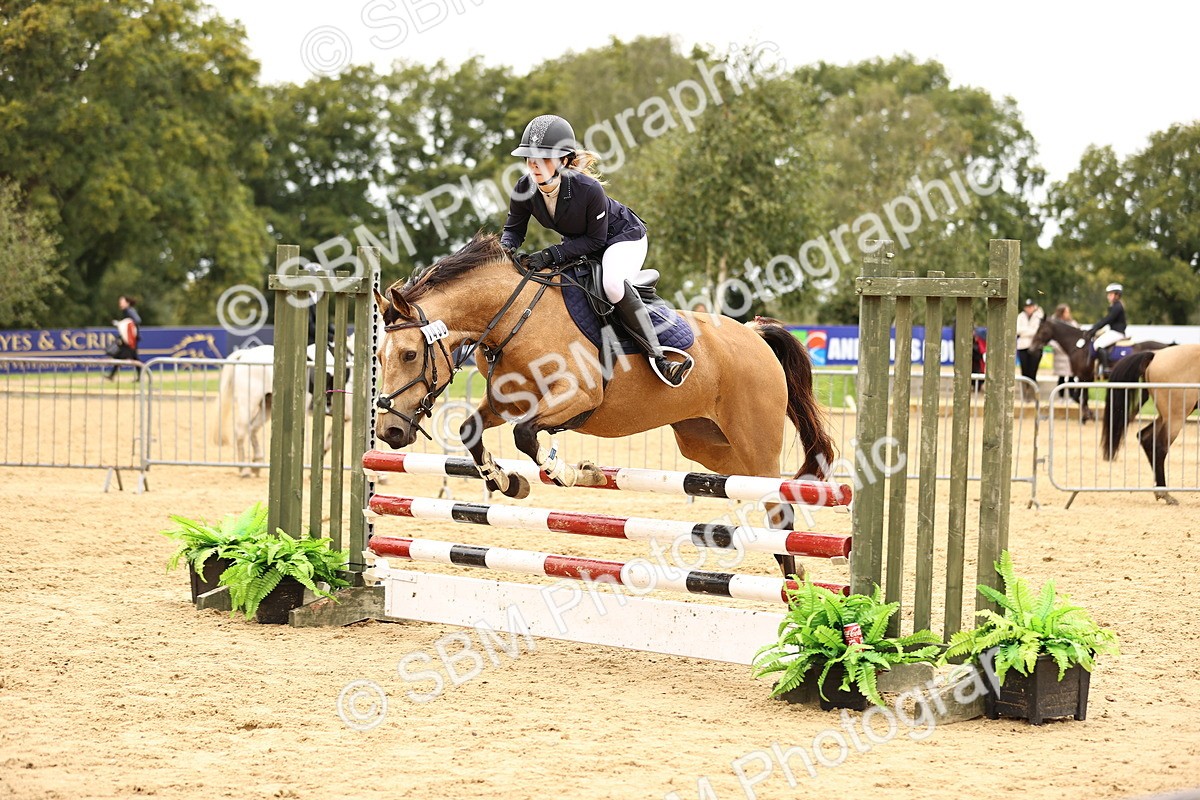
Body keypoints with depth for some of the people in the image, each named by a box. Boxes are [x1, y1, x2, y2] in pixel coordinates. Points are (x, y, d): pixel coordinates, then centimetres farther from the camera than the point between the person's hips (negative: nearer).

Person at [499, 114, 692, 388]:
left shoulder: (588, 189, -37)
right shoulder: (524, 190, -22)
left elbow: (596, 240, -27)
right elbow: (514, 229, -5)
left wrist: (551, 255, -36)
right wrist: (507, 250, -29)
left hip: (623, 235, -7)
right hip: (578, 242, 7)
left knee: (613, 285, -36)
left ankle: (656, 353, -27)